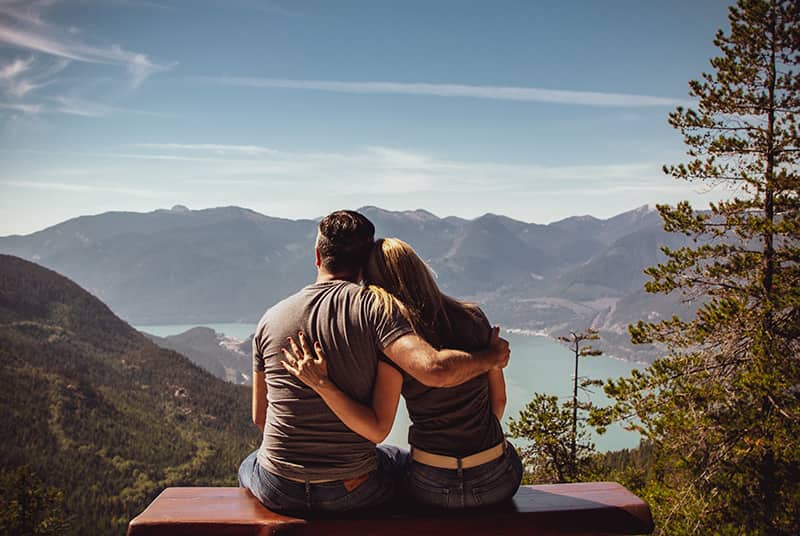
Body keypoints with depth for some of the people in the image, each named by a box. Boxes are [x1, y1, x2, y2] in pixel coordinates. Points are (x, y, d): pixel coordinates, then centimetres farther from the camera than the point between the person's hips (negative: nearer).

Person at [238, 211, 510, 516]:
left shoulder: (271, 318, -2)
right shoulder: (372, 308, -13)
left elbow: (259, 416, 7)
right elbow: (435, 370, -28)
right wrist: (491, 357, -9)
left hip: (278, 491, 2)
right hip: (352, 491, -2)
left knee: (248, 466, 38)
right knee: (400, 459, 32)